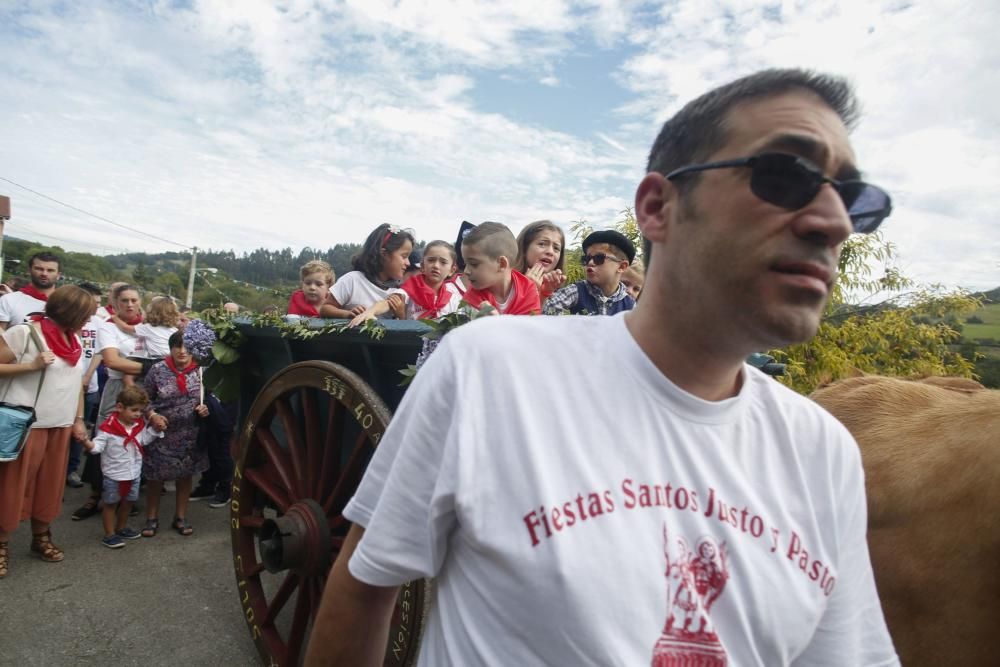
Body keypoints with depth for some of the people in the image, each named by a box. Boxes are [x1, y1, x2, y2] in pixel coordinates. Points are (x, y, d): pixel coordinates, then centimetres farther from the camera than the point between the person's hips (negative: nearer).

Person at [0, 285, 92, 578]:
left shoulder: (75, 342, 10)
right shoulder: (25, 333, -11)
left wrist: (79, 419, 15)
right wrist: (31, 366, -21)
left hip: (60, 425, 6)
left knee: (50, 485, 13)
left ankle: (41, 537, 27)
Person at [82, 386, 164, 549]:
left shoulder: (140, 425, 1)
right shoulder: (108, 427, -17)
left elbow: (145, 440, 11)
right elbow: (98, 446, -19)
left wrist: (155, 428, 2)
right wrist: (86, 442, -38)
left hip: (134, 473, 6)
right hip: (114, 474, -6)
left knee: (128, 501, 19)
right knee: (111, 504, 7)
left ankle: (121, 528, 38)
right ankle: (109, 534, 18)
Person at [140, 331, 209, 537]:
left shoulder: (200, 371, -5)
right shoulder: (158, 370, -9)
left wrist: (205, 408, -11)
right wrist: (152, 415, -15)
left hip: (190, 435, 2)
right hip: (162, 433, -2)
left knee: (185, 474, 14)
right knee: (155, 475, 7)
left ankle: (180, 517, 29)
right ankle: (152, 518, 27)